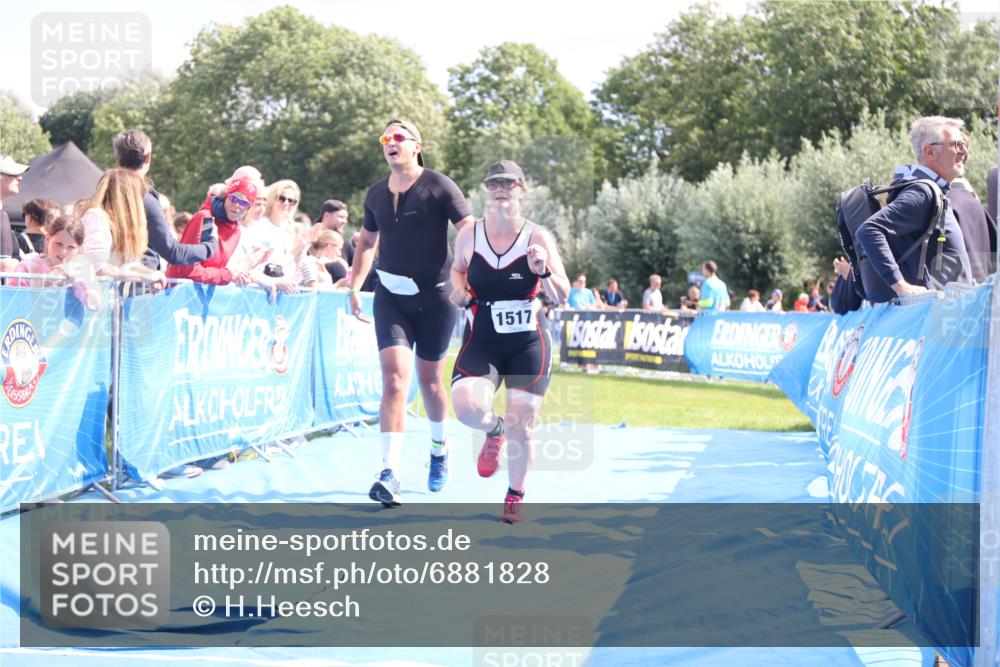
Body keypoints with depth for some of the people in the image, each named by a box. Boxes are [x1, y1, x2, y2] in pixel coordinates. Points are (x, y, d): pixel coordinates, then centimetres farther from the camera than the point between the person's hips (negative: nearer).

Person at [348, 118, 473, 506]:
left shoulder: (438, 187, -6)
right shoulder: (376, 195, 8)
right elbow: (366, 242, 24)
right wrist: (354, 287, 15)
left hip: (434, 298, -2)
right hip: (390, 298, 2)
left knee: (429, 381, 11)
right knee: (395, 379, -14)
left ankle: (439, 449, 41)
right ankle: (389, 476, -21)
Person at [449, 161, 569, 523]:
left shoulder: (537, 238, -6)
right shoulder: (469, 236, -1)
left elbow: (562, 296, -5)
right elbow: (457, 269, 19)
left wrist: (543, 272, -24)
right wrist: (459, 289, -3)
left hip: (529, 343, -1)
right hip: (482, 340, 1)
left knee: (521, 426, 0)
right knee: (467, 407, -24)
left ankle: (515, 496, 26)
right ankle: (494, 430, 14)